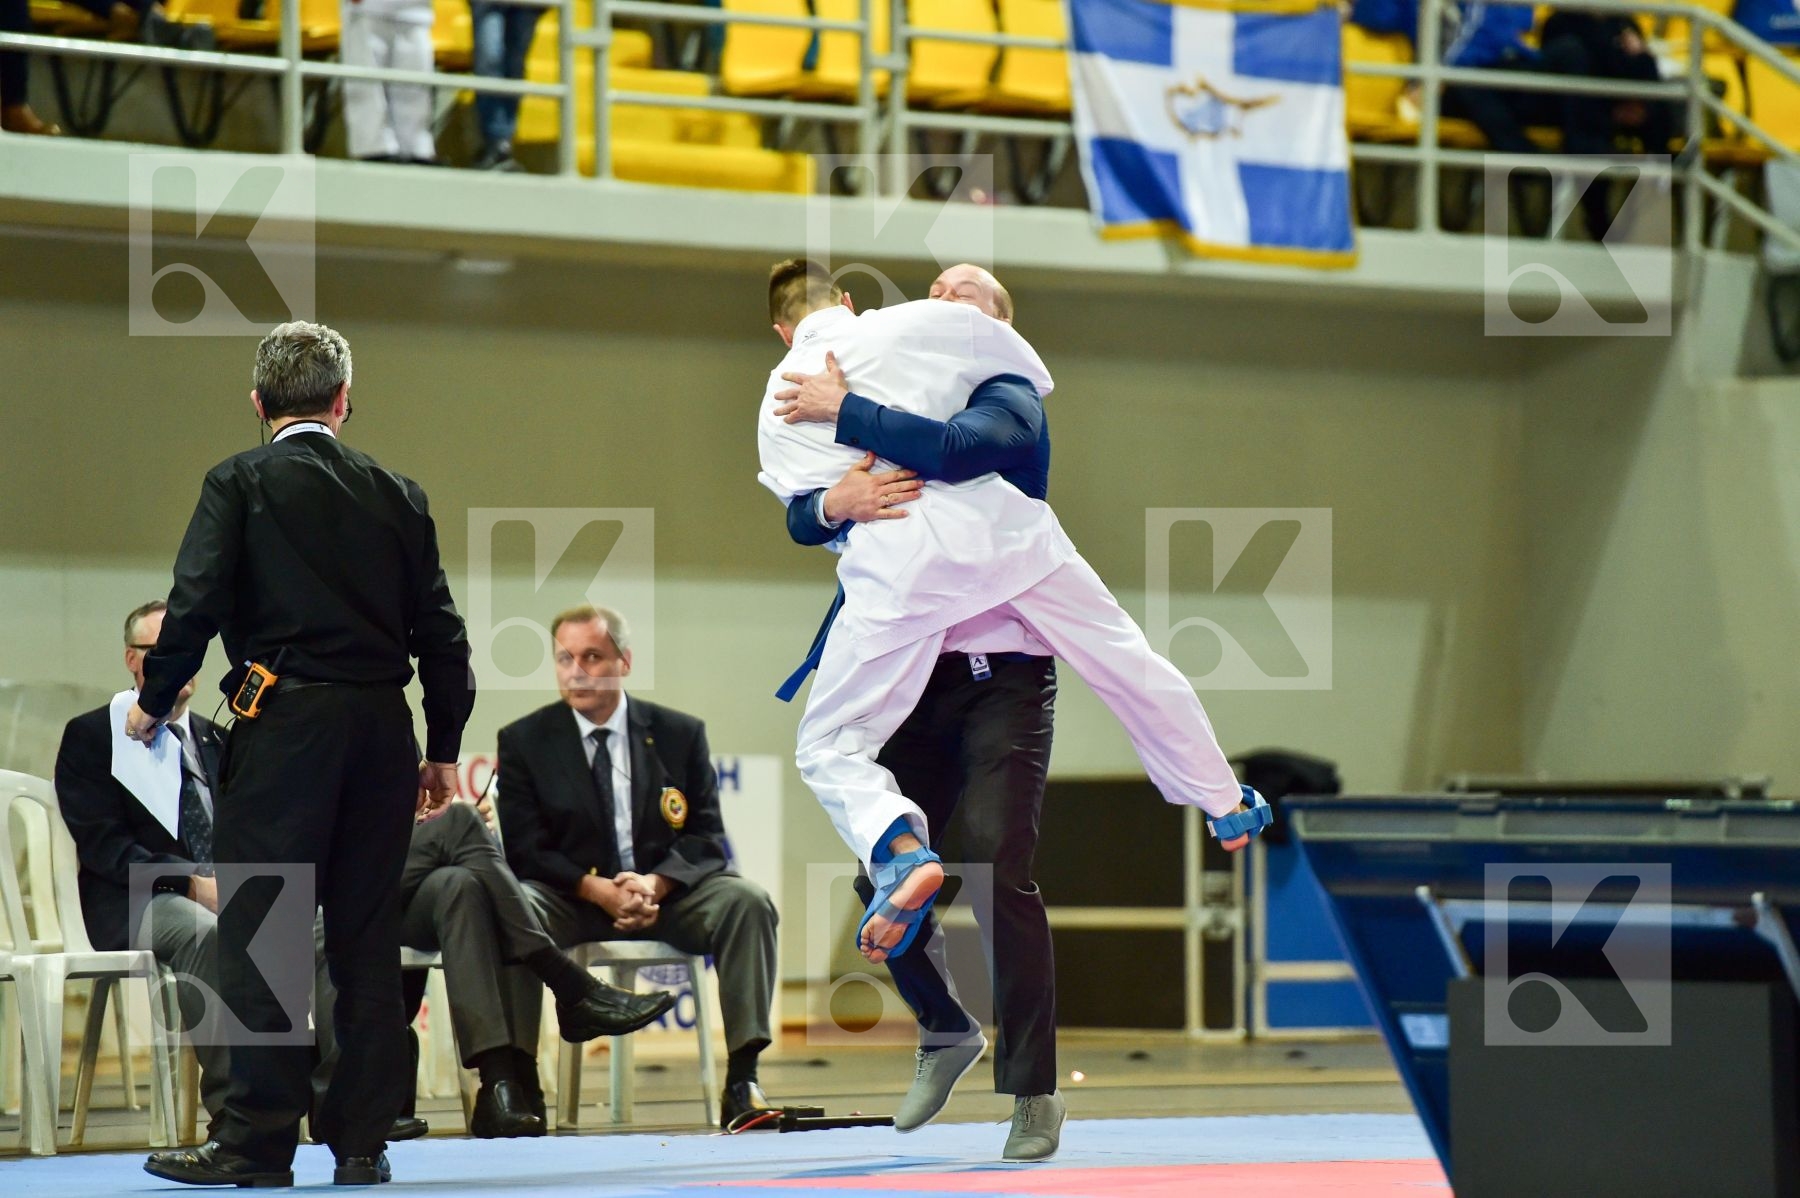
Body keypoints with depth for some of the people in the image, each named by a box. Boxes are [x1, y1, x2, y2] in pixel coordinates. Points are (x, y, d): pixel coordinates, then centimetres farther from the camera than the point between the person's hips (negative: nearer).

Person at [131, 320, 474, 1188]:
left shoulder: (240, 483, -1)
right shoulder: (397, 495, 10)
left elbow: (197, 602, -9)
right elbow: (440, 631, 10)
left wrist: (155, 701, 7)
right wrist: (443, 749, 19)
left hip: (286, 724, -4)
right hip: (383, 726, 4)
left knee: (261, 933, -2)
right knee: (367, 936, 8)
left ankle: (258, 1140, -5)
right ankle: (363, 1140, 9)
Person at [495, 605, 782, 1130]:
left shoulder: (680, 735, 7)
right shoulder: (524, 741, 4)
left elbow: (706, 837, 2)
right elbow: (525, 848, -4)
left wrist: (655, 884, -20)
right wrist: (598, 890, -21)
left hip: (666, 893, 1)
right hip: (573, 900, -1)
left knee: (748, 901, -26)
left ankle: (743, 1080, -30)